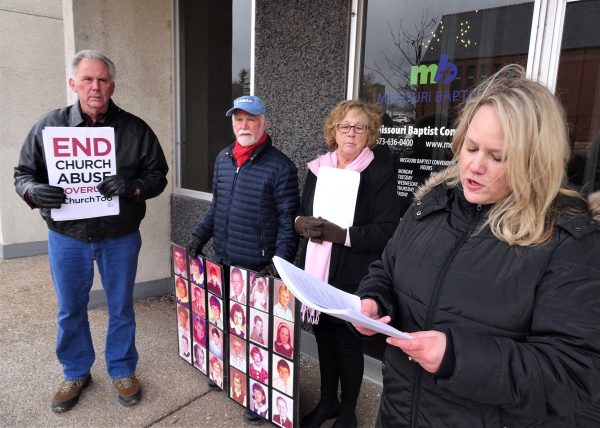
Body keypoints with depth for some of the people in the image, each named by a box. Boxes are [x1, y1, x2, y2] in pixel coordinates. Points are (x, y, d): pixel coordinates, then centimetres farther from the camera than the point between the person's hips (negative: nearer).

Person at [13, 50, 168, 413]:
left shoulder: (135, 129, -3)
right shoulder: (49, 126, 0)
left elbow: (158, 175, 0)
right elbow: (23, 174, 6)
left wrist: (132, 186, -21)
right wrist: (34, 191, -17)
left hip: (120, 238, -1)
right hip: (67, 237, 1)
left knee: (121, 308, 13)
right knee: (70, 311, 15)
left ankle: (122, 370, 35)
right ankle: (76, 373, 39)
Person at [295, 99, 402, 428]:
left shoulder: (380, 173, -8)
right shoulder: (317, 168, 9)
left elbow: (387, 231, -15)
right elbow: (301, 212, 14)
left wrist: (341, 234, -23)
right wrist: (302, 222, -9)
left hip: (353, 278, -5)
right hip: (315, 271, 5)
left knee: (348, 343, 10)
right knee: (324, 337, 18)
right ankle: (327, 401, 40)